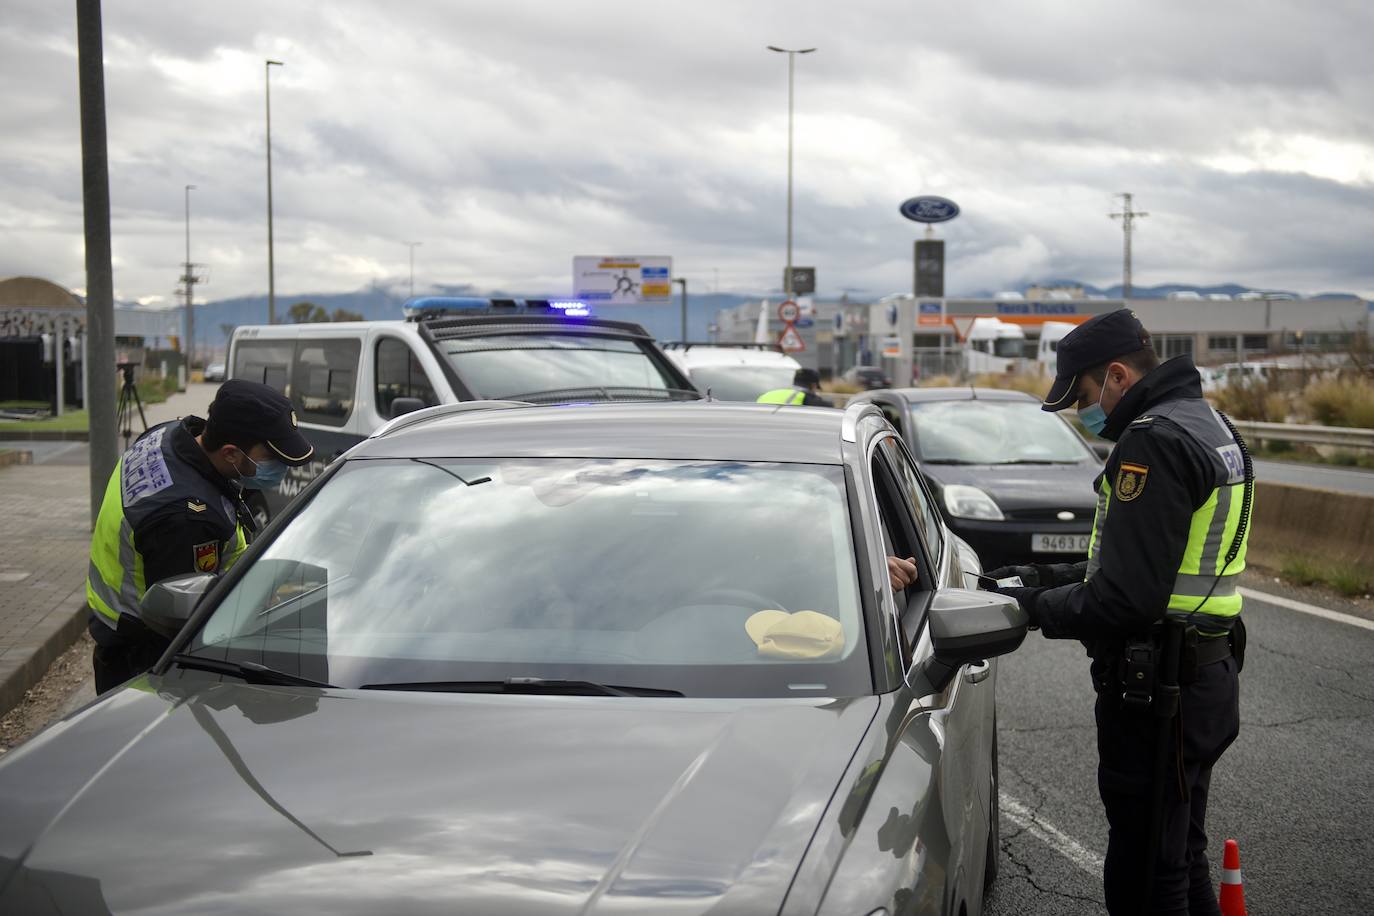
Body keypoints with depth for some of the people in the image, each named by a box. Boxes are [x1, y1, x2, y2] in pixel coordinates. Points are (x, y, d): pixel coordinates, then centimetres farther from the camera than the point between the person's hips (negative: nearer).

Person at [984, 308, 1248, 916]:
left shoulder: (1153, 442, -19)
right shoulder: (1208, 425, 14)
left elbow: (1126, 598, -25)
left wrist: (1034, 608, -11)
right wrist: (1050, 577, 14)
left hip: (1156, 691, -11)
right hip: (1209, 677, 11)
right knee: (1181, 859, 22)